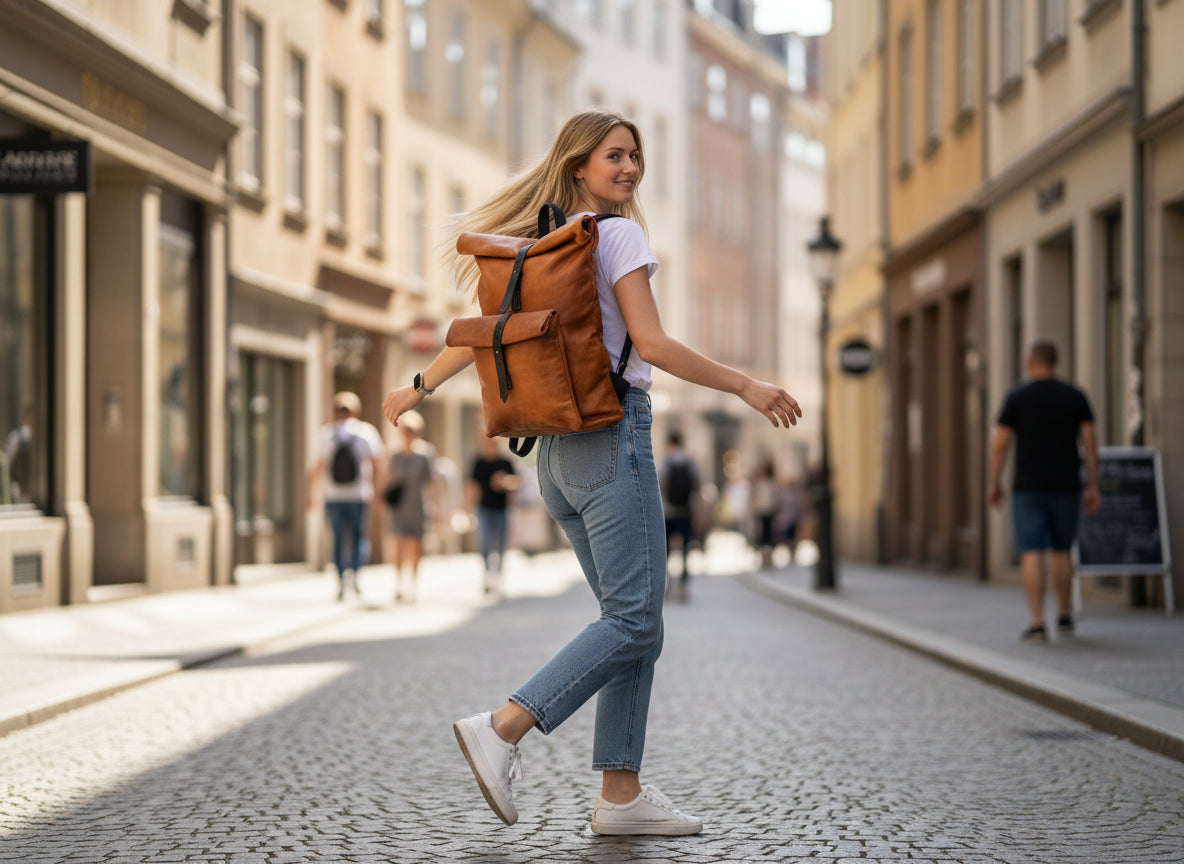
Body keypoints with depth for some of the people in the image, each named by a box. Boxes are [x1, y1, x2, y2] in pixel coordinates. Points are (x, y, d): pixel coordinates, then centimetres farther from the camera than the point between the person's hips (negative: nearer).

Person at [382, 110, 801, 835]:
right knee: (634, 620, -9)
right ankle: (503, 729, -17)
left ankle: (621, 794, 4)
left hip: (557, 447, 9)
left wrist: (420, 387, 30)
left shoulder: (541, 244, 16)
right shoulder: (618, 234, -7)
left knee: (633, 620, 8)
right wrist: (745, 386, -11)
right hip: (614, 430, -9)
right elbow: (651, 343, -14)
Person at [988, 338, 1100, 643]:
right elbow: (1090, 443, -1)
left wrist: (994, 484, 6)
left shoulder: (1017, 396, -3)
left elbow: (999, 444, -5)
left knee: (1032, 554, -4)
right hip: (1065, 487, 3)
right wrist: (1092, 488, 3)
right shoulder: (1075, 396, 3)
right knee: (1061, 550, 17)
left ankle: (1037, 624, -11)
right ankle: (1064, 617, 25)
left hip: (1028, 489, -3)